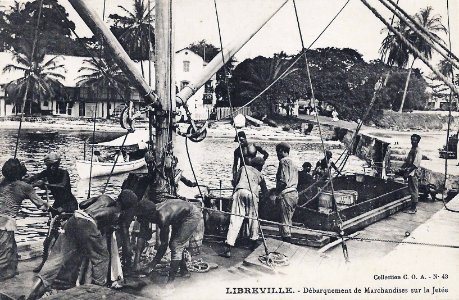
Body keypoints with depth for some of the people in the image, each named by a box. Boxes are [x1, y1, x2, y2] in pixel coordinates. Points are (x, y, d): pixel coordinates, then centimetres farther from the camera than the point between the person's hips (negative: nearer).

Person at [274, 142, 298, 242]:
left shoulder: (284, 161, -8)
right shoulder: (292, 163, 21)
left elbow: (283, 181, -18)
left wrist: (276, 192, -9)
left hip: (286, 194, -10)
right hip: (294, 193, 10)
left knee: (284, 223, -6)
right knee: (288, 222, 15)